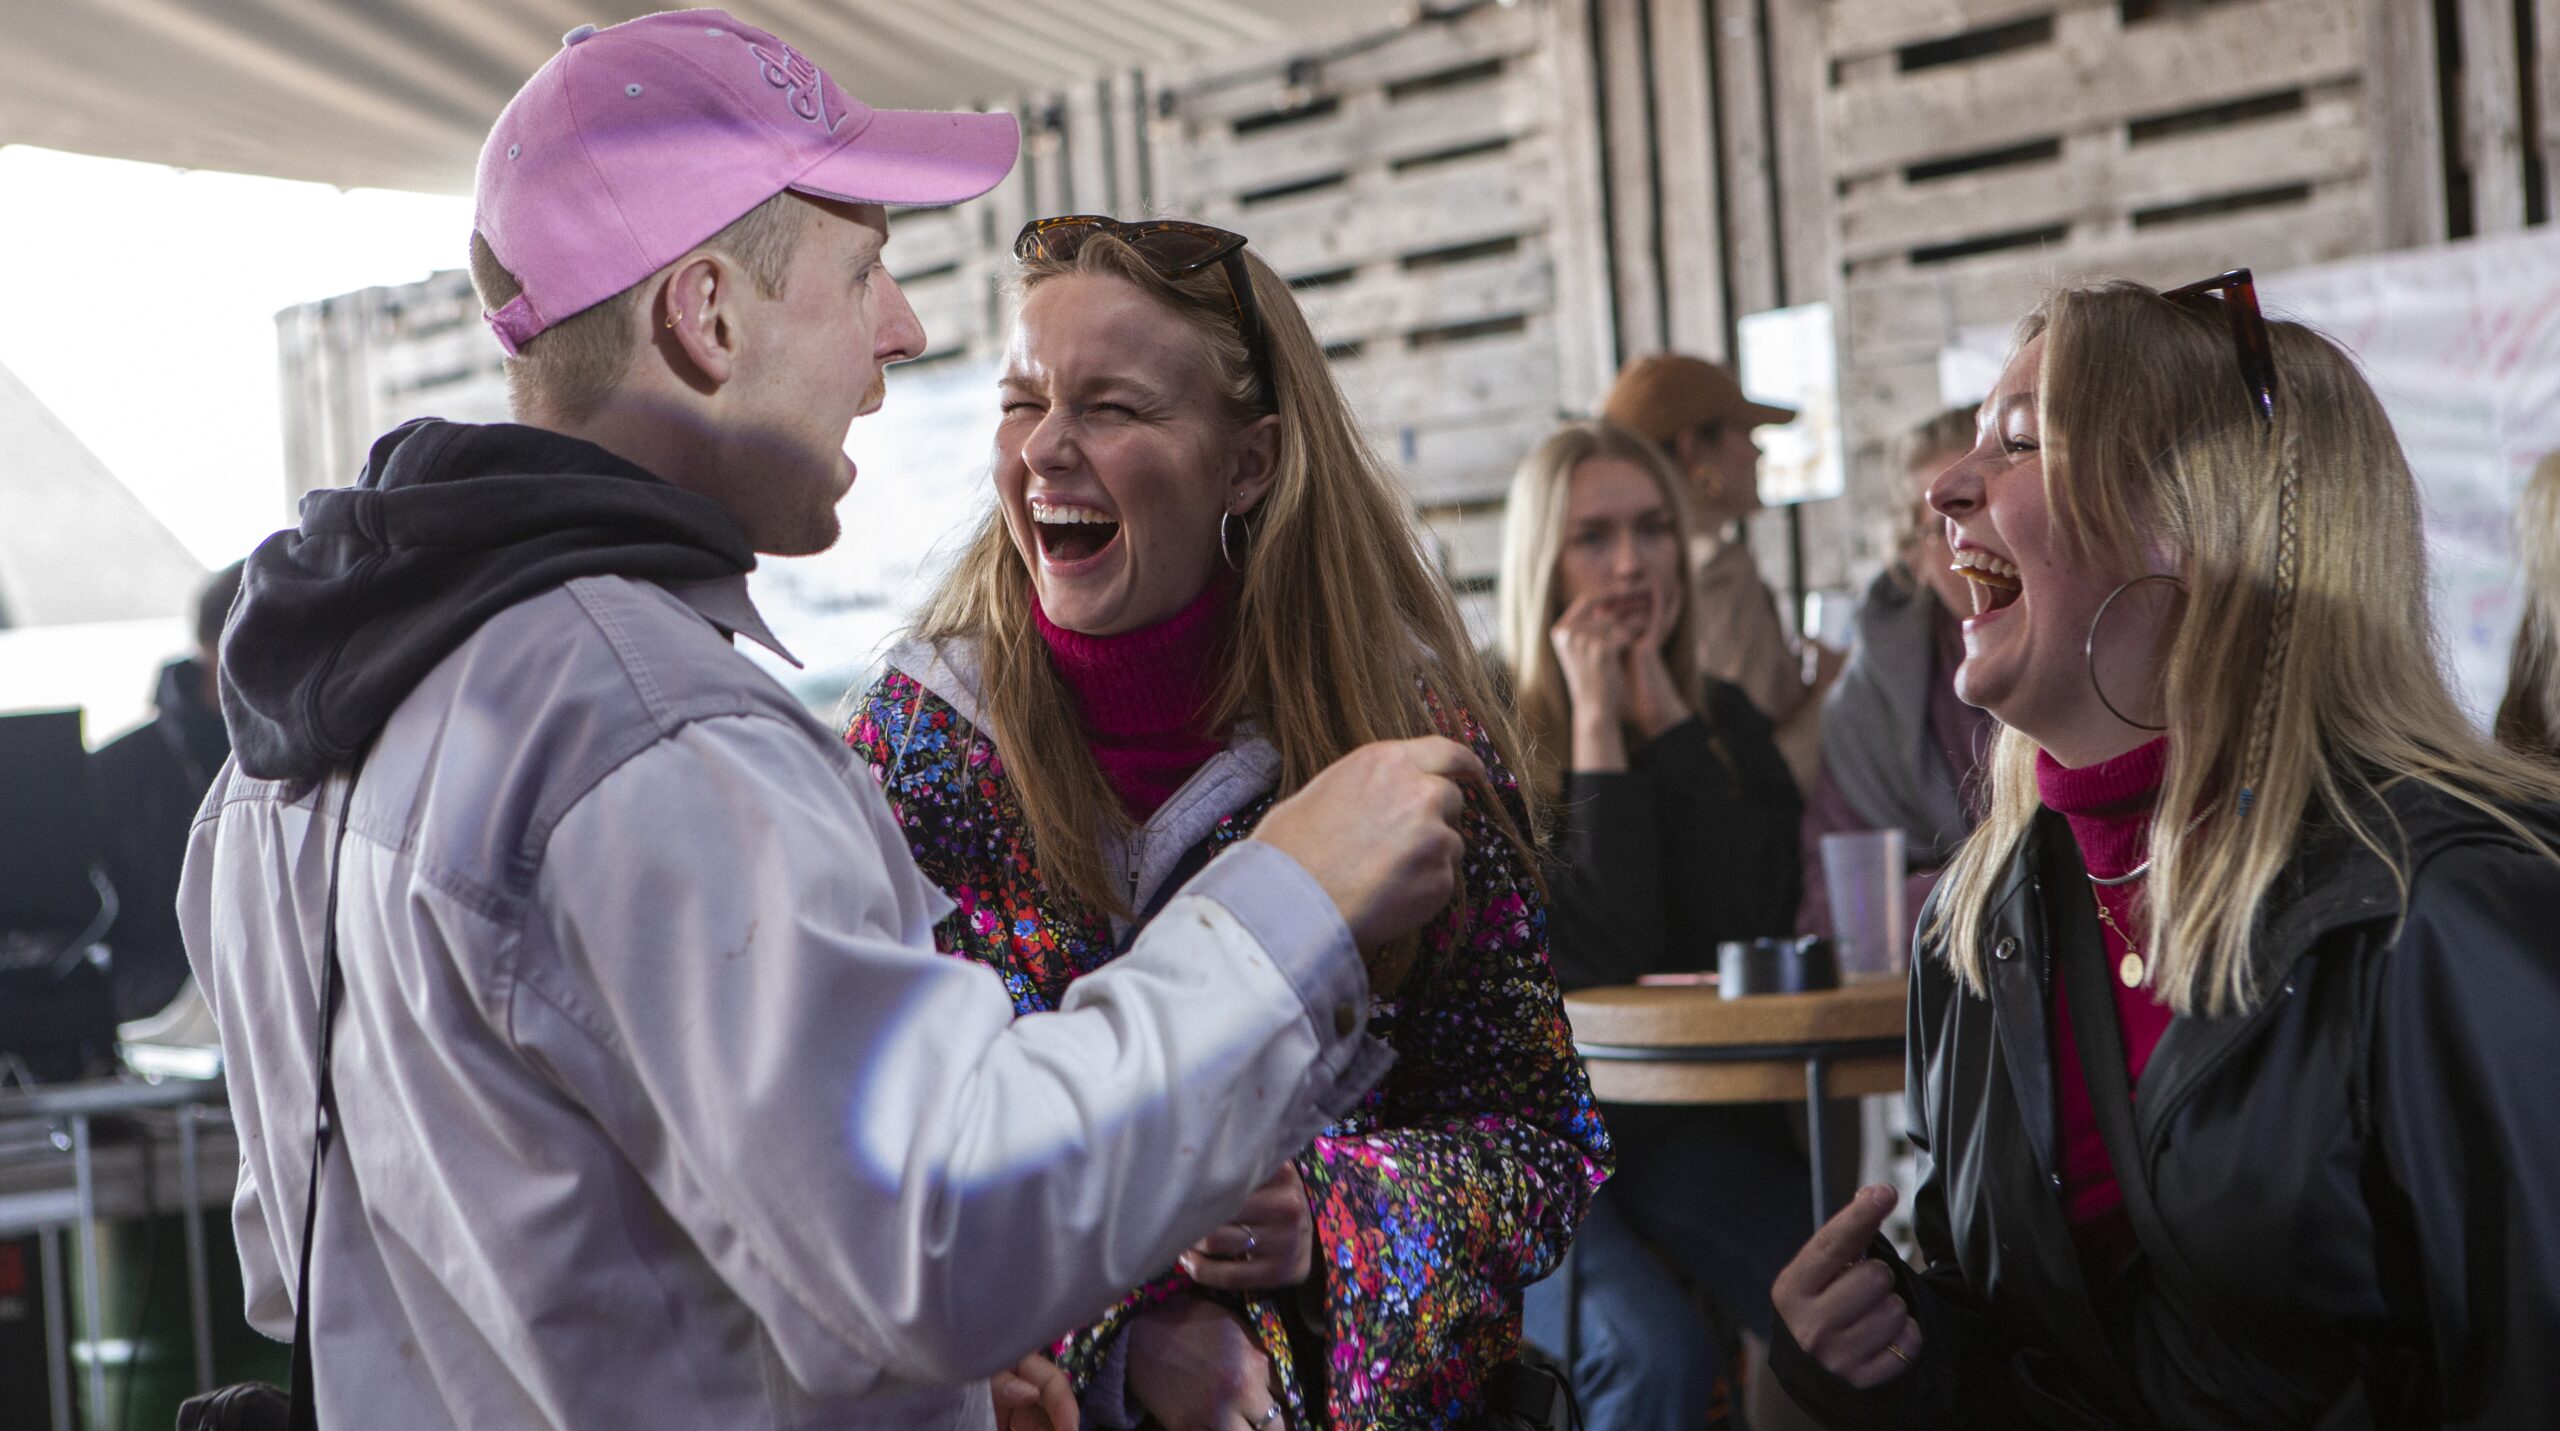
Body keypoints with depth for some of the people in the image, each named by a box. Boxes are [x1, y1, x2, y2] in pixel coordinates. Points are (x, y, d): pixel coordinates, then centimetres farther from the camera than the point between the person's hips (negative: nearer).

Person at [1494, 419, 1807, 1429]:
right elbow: (1599, 953, -19)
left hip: (1693, 1126, 4)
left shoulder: (1722, 721, 8)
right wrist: (1599, 721, -16)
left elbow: (1750, 922, -11)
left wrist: (1662, 711, -11)